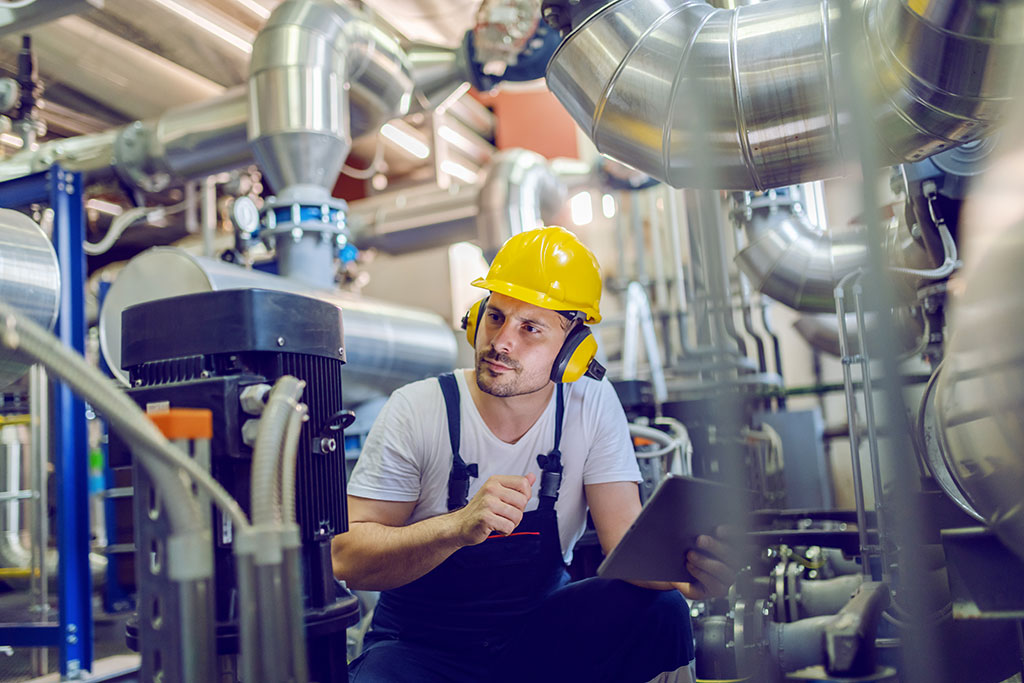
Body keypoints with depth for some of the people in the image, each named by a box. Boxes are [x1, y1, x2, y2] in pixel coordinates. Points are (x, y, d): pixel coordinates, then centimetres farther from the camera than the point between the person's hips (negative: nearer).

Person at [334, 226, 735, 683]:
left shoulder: (591, 405, -7)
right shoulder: (418, 411, -14)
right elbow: (347, 558, -17)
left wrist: (682, 568, -36)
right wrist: (460, 526, -34)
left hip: (541, 628, 3)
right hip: (423, 645, -2)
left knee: (660, 610, -23)